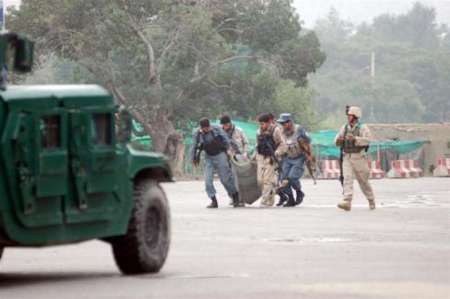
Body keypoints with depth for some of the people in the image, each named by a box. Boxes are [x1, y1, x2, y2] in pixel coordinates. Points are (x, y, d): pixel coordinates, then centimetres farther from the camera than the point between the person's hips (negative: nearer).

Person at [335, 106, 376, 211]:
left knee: (363, 181, 8)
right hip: (347, 158, 3)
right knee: (347, 178, -14)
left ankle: (371, 201, 29)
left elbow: (367, 140, -20)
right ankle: (347, 202, -26)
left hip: (359, 158, -3)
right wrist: (339, 140, -11)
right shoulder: (344, 128, 10)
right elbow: (337, 142, 13)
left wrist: (355, 139, -34)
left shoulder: (363, 127, -6)